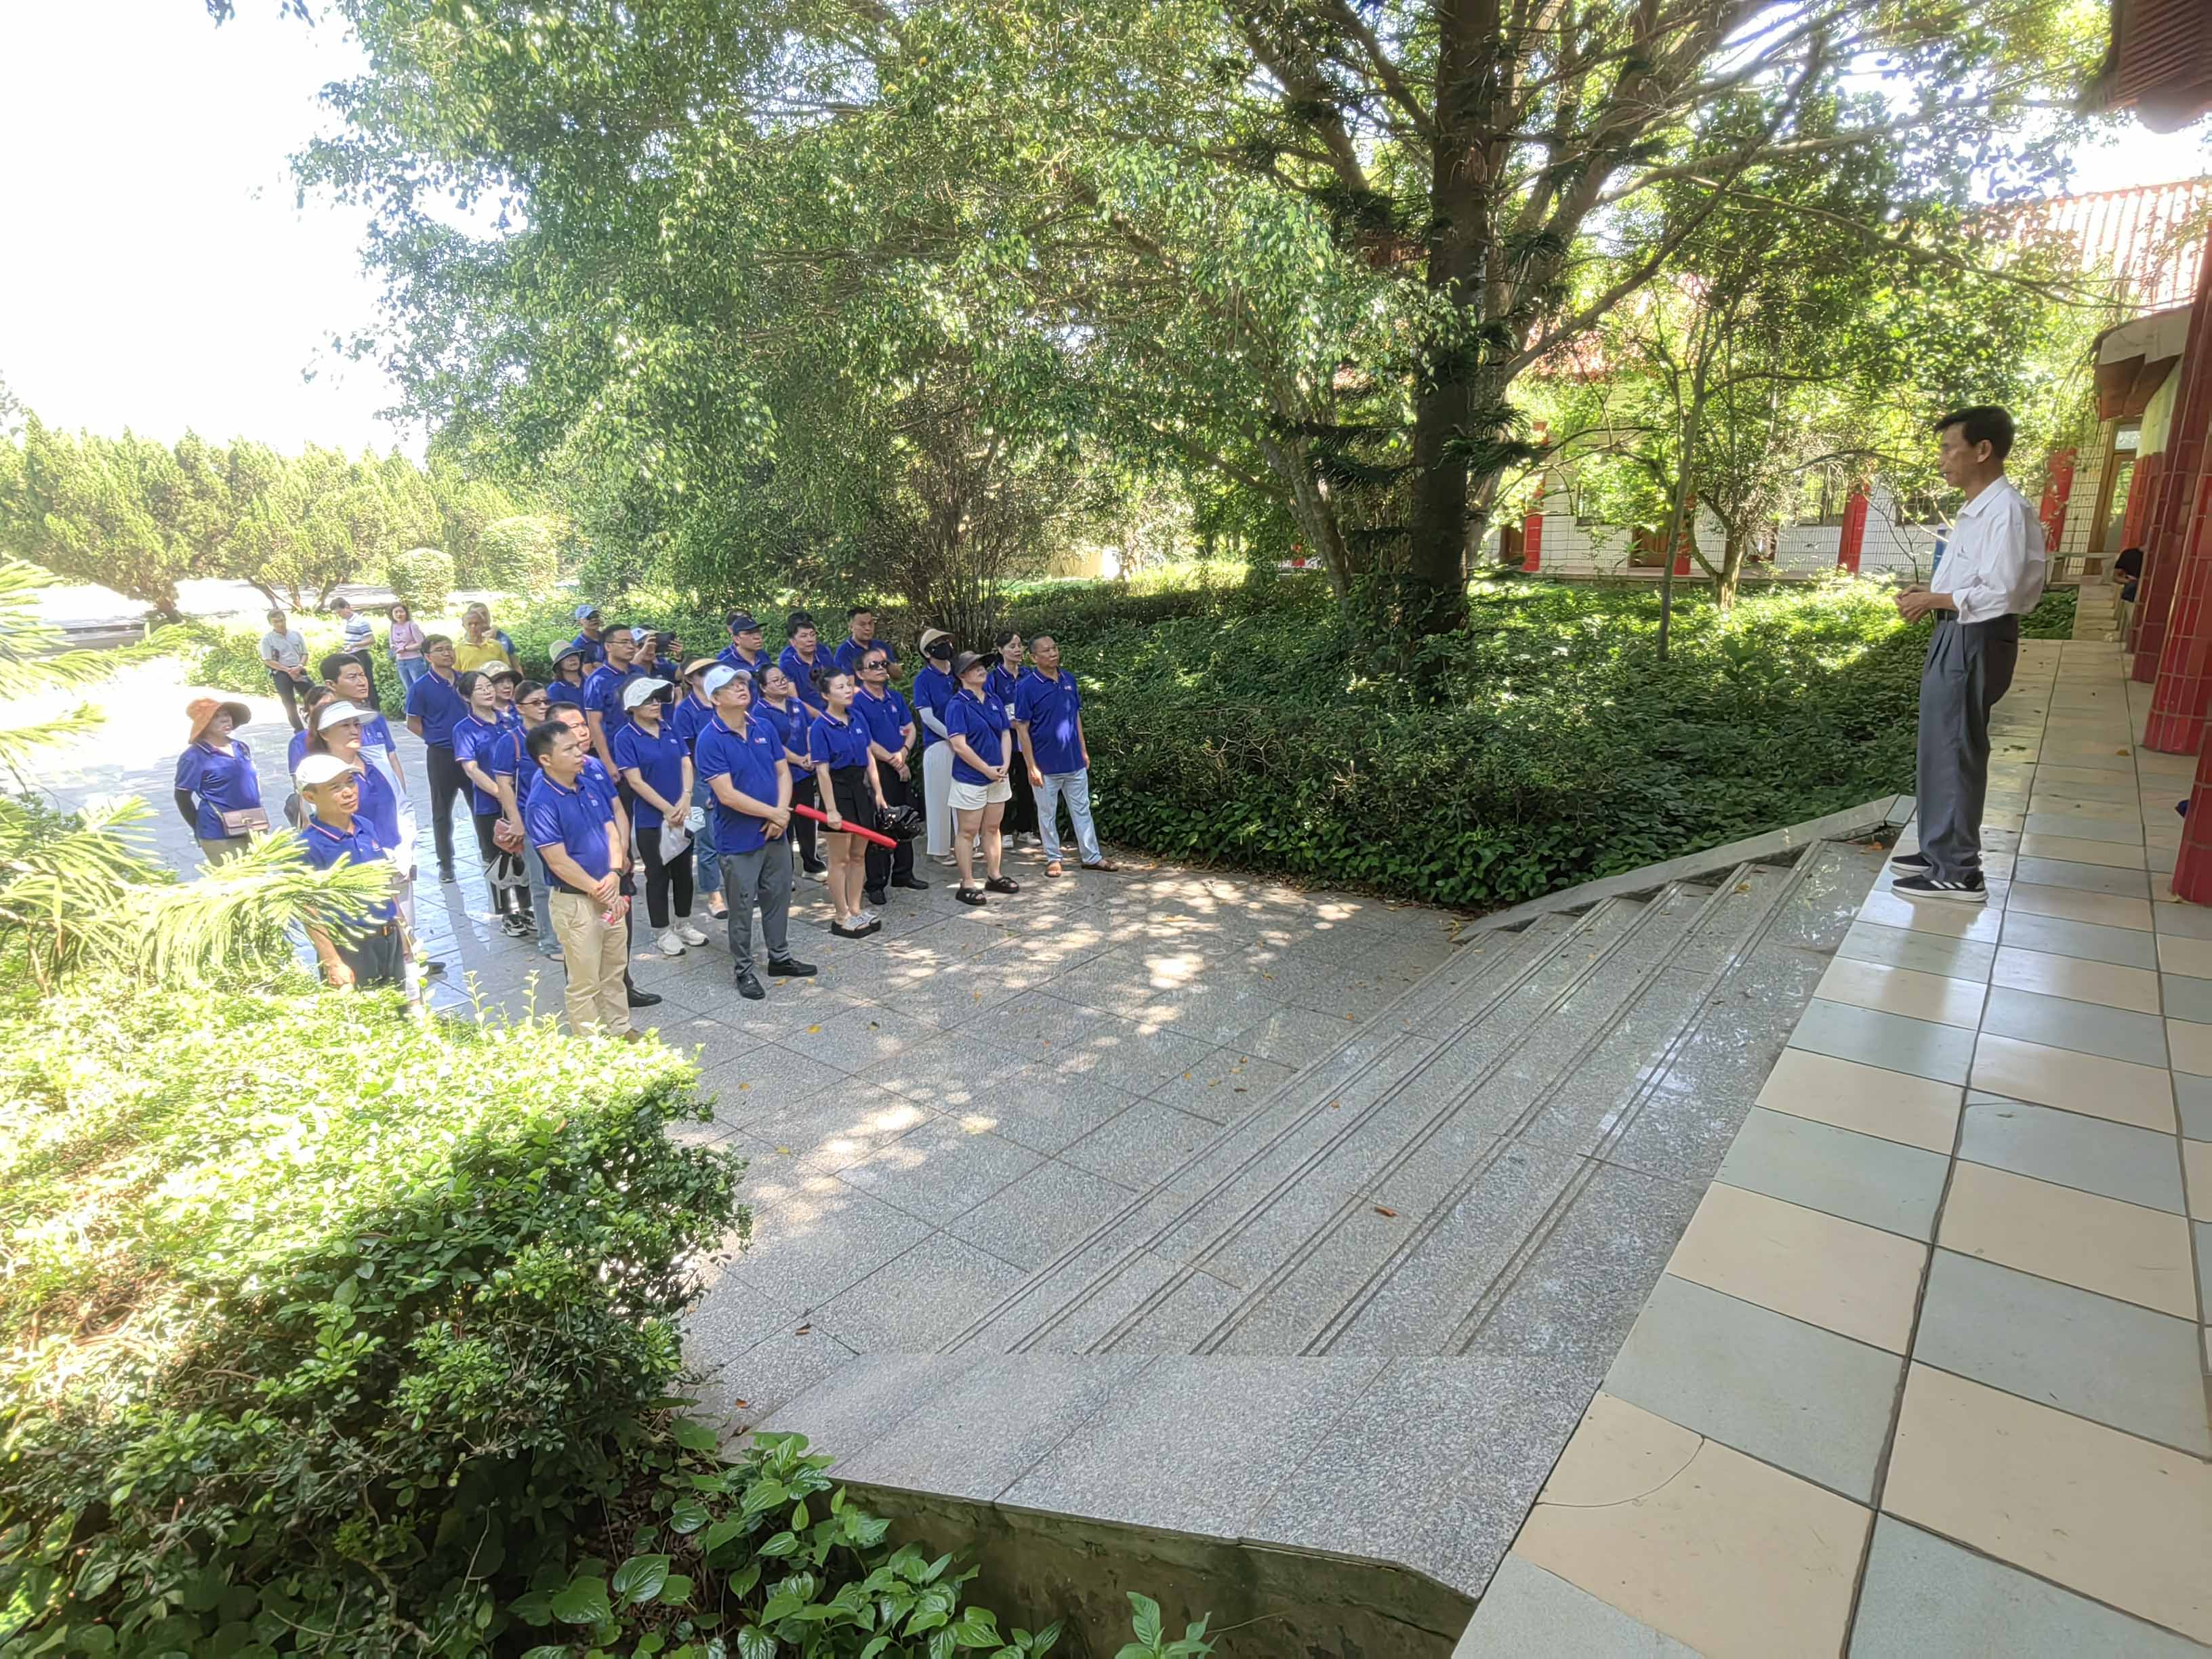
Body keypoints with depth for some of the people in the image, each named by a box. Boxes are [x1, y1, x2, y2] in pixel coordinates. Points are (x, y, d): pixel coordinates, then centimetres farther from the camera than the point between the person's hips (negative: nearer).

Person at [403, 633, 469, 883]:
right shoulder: (420, 688, -8)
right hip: (441, 755, -3)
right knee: (442, 810, 7)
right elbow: (413, 723, -1)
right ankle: (445, 863, 18)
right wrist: (437, 738, -5)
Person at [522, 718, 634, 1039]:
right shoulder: (541, 804, -18)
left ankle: (620, 1030, 35)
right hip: (575, 901, -7)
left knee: (614, 971, 19)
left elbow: (611, 831, 6)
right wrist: (599, 892, -14)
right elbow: (559, 862, -20)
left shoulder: (591, 786, 4)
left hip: (610, 894, 7)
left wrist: (615, 874, -11)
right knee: (586, 982, 5)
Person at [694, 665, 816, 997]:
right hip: (738, 839, -6)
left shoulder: (764, 729, 3)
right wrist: (774, 813, -15)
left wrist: (781, 814, -9)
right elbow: (727, 796, -21)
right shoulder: (710, 740, -16)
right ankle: (743, 969, 21)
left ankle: (780, 958, 34)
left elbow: (783, 773, 7)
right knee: (742, 908, 6)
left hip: (774, 833, 6)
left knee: (778, 898, 17)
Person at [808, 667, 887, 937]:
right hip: (838, 790, -6)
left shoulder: (857, 719, 6)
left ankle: (855, 909, 25)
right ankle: (841, 917, 12)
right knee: (840, 858, 2)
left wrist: (878, 792, 9)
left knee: (858, 855, 13)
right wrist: (831, 809, -18)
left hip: (860, 789, 6)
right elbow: (822, 771, -16)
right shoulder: (821, 727, -13)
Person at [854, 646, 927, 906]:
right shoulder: (857, 702, -10)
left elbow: (910, 729, 11)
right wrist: (894, 762, -13)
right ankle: (875, 885, 6)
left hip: (902, 767, 7)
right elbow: (866, 742, -15)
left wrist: (903, 752, -9)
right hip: (876, 770, -7)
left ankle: (903, 874, 29)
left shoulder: (895, 697, 11)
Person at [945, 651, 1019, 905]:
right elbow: (959, 745, -19)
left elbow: (1006, 734, 9)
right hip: (969, 778, -6)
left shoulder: (995, 702, 8)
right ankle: (967, 884, 6)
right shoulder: (957, 705, -12)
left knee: (992, 828, 15)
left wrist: (1005, 765, -6)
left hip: (998, 777, 7)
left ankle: (994, 876, 26)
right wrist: (987, 769, -16)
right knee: (968, 831, 1)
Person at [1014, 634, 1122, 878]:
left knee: (1082, 810, 12)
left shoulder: (1069, 679, 3)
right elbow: (1022, 729, -12)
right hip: (1046, 764, -5)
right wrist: (1031, 767, -14)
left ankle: (1091, 856, 21)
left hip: (1074, 761, 5)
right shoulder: (1027, 687, -13)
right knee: (1047, 814, 9)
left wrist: (1084, 751, 11)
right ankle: (1053, 859, 22)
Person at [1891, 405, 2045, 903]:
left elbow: (2000, 594, -23)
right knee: (1941, 749, 17)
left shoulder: (2006, 510, -18)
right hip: (1957, 639, 10)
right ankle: (1941, 852, 29)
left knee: (1953, 753, -4)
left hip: (1975, 643, -10)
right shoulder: (1976, 509, 13)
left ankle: (1958, 873, 5)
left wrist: (1934, 600, -14)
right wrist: (1930, 596, 5)